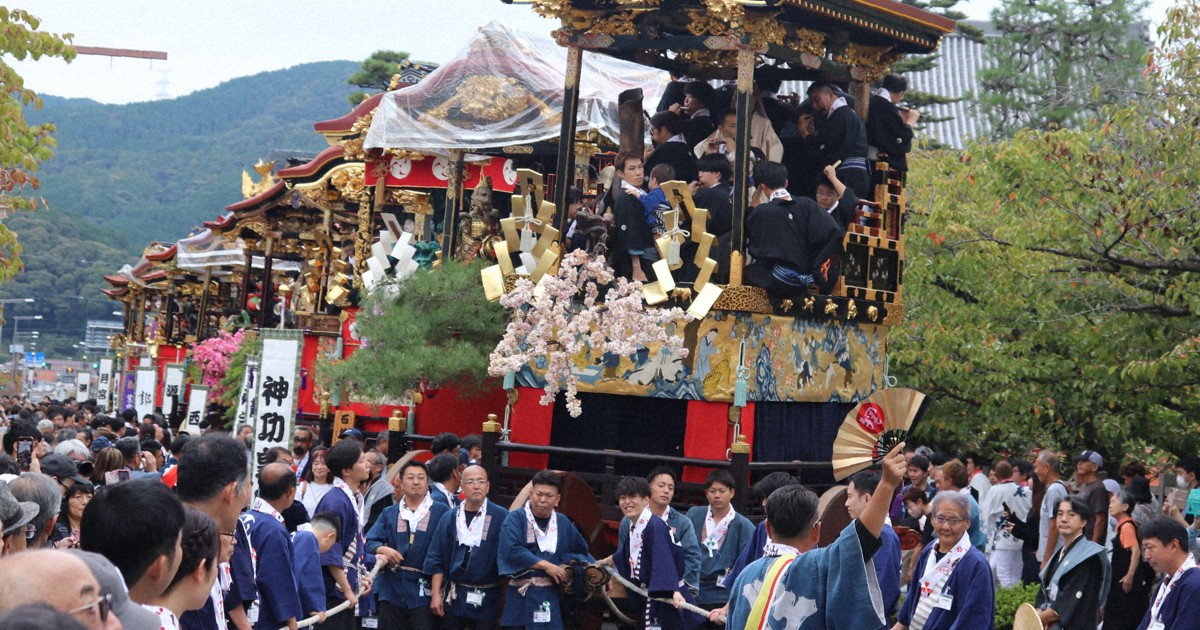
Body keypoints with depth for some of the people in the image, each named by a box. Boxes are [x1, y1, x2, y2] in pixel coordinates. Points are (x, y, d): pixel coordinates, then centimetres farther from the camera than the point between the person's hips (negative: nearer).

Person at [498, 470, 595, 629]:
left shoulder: (562, 522, 11)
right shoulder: (516, 518, -3)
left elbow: (580, 550, 25)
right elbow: (511, 550, -18)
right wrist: (545, 565, -17)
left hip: (551, 597, 3)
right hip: (521, 597, -3)